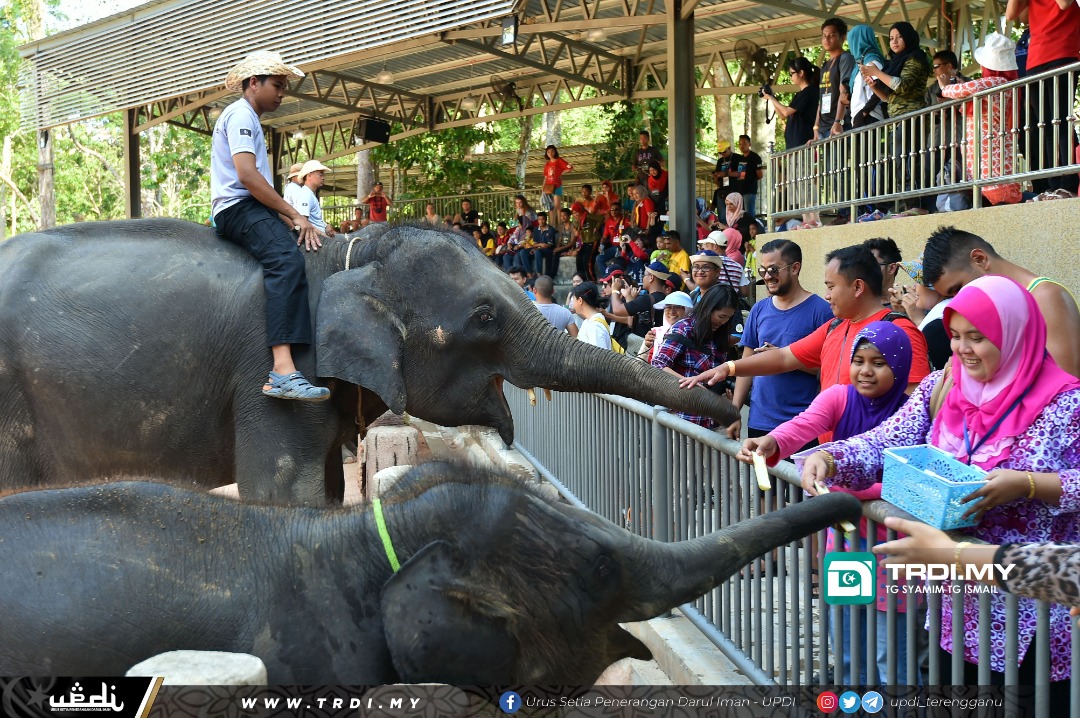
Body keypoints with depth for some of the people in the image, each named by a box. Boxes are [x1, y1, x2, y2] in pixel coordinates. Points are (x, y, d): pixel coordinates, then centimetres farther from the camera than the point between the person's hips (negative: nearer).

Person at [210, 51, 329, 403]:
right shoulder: (240, 114, -4)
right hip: (238, 207, -11)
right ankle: (283, 370, -50)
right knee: (286, 258, -33)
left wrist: (291, 216, 14)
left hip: (253, 210, 11)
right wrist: (294, 215, -15)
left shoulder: (249, 120, 28)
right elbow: (247, 175, -17)